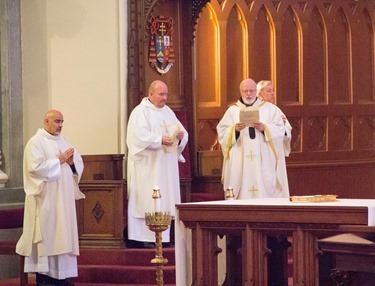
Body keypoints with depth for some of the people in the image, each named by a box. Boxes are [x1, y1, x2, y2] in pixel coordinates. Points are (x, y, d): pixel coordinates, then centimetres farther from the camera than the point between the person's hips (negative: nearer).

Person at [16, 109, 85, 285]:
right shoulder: (35, 142, -7)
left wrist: (71, 162, -8)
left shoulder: (63, 141, 15)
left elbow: (79, 164, 14)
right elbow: (35, 167, -20)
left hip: (63, 198, 7)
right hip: (45, 198, -7)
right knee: (46, 234, -6)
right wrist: (59, 161, -15)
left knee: (62, 233, 6)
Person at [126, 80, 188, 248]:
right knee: (148, 201, -9)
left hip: (167, 167, 7)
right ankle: (146, 238, -8)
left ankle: (163, 237, 9)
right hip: (148, 167, -7)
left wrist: (180, 136, -7)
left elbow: (182, 132, 16)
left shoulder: (168, 112, 17)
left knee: (164, 201, 5)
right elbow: (139, 136, -19)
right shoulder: (140, 112, -5)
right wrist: (160, 139, -23)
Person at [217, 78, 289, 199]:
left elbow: (280, 131, 1)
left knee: (265, 193, -8)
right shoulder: (232, 111, 12)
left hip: (264, 163, 0)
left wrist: (264, 128, -16)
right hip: (240, 164, 0)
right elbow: (222, 133, 4)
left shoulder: (271, 109, 11)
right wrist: (235, 129, -15)